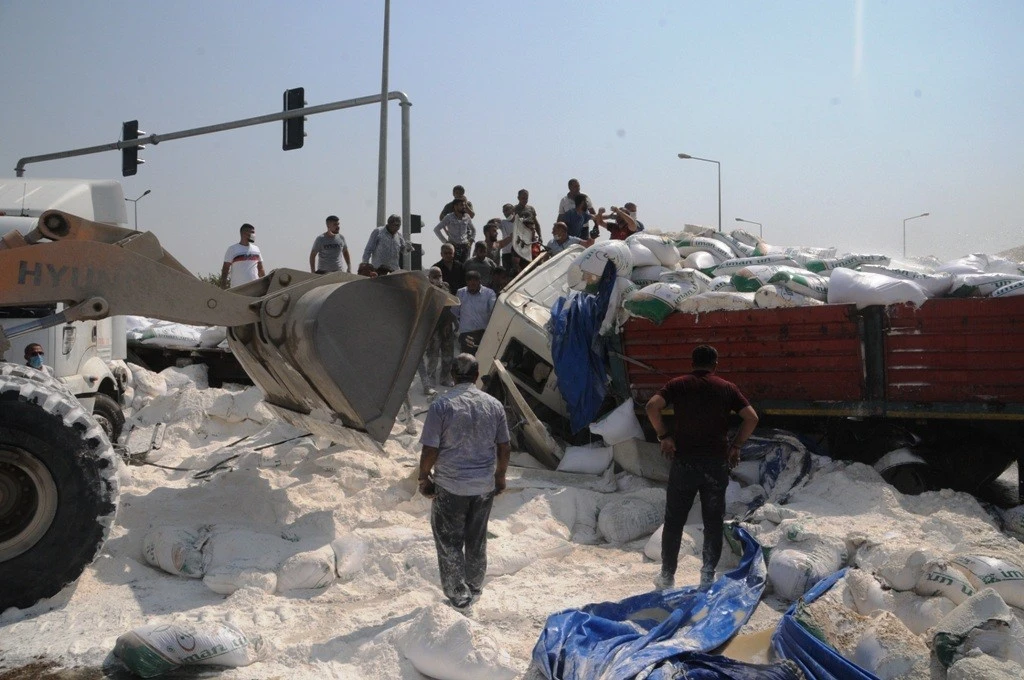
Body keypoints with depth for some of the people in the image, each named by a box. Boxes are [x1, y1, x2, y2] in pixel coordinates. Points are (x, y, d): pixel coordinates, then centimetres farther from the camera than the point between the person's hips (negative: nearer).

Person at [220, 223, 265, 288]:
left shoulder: (256, 249, 14)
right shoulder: (232, 249, 0)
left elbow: (260, 269, 19)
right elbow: (225, 269, -2)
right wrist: (223, 286, -9)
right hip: (238, 288, -5)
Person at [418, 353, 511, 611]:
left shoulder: (441, 406, -14)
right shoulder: (494, 405, -2)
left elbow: (430, 451, -14)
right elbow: (504, 448, 3)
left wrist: (424, 477, 2)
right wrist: (500, 476, 17)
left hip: (450, 487, -4)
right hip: (485, 486, 4)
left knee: (449, 542, 11)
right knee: (477, 541, 19)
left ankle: (459, 596, 14)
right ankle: (474, 589, 33)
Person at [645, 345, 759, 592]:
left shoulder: (678, 384, 3)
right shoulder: (727, 388, 5)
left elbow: (652, 406, -13)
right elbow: (752, 418, -3)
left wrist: (664, 435, -3)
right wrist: (736, 445, 6)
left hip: (684, 462, 0)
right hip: (717, 463, 0)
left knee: (674, 521, 10)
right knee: (713, 522, 10)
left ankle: (667, 576, 15)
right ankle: (708, 576, 9)